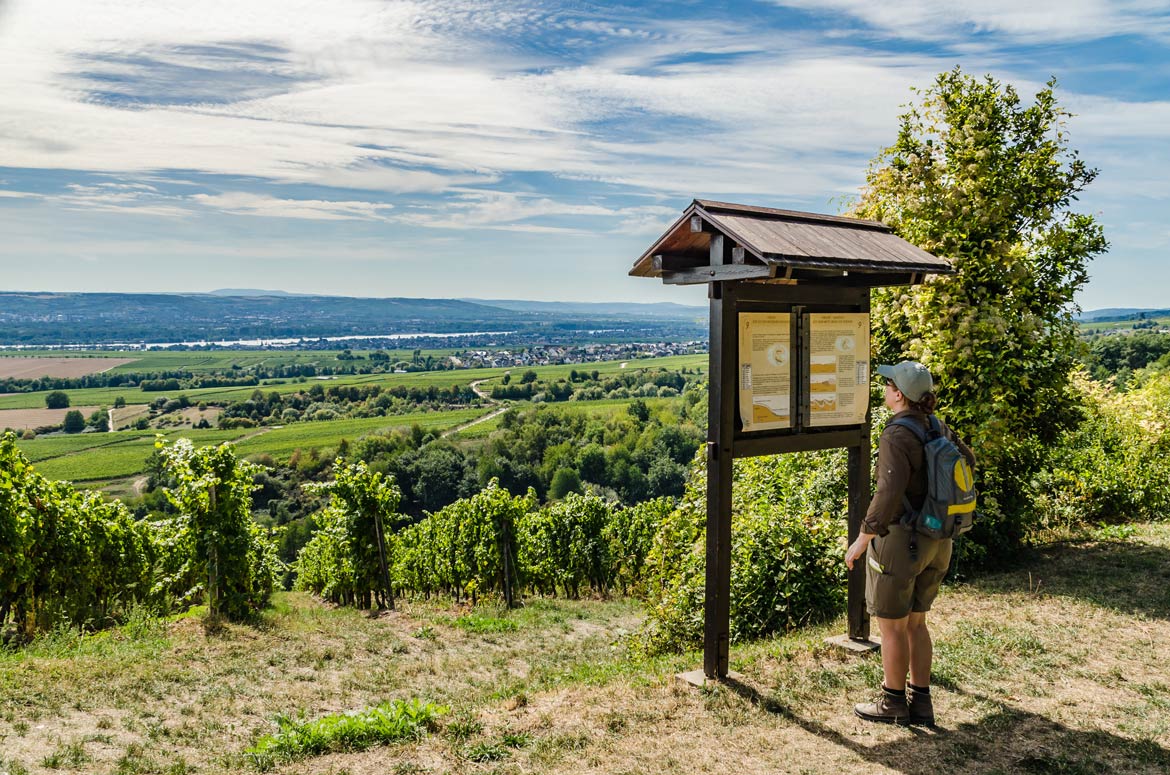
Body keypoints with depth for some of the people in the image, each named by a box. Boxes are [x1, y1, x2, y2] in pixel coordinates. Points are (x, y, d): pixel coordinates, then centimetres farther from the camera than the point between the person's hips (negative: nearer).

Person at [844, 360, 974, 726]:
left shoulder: (896, 437, -21)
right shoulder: (938, 428, 4)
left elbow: (888, 495, -28)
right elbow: (967, 461, 23)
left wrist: (862, 539, -20)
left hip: (899, 540, -8)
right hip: (935, 542, 8)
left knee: (891, 626, 7)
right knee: (914, 623, 19)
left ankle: (893, 702, 20)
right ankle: (921, 702, 26)